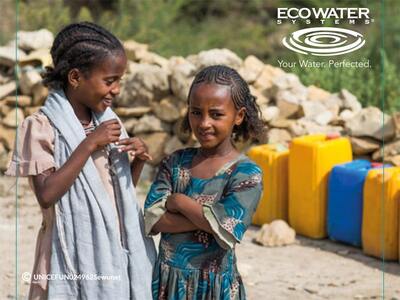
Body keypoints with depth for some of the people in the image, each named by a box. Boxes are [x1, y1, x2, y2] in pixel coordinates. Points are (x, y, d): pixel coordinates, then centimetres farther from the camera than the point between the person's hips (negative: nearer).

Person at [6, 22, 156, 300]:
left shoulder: (109, 121, 7)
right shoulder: (41, 126, -11)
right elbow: (47, 195, -21)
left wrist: (139, 160, -5)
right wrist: (89, 145, -22)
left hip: (116, 248, 6)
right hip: (75, 252, -6)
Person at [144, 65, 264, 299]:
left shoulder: (246, 173, -9)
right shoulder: (176, 162, 3)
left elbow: (227, 228, -23)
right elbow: (152, 219, -8)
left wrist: (180, 202, -11)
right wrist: (205, 218, -20)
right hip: (167, 281, 4)